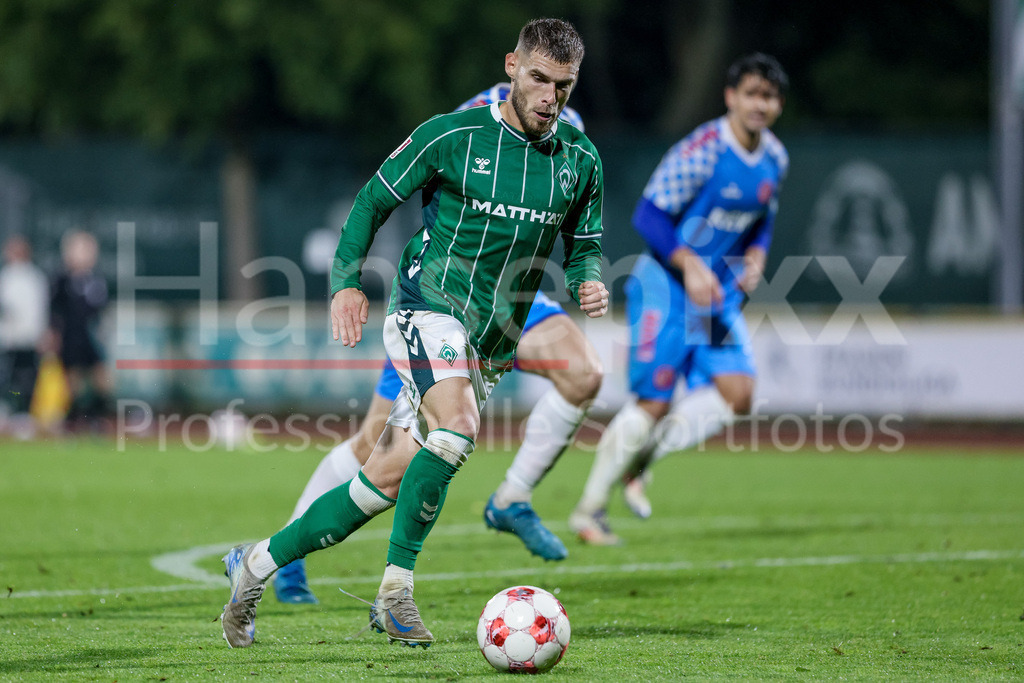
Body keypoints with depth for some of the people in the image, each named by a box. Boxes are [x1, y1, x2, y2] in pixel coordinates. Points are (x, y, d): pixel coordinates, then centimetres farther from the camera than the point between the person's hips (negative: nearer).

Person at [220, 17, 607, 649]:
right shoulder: (453, 136, -7)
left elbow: (584, 246, 16)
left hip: (492, 345, 5)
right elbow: (374, 200, 3)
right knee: (458, 426, -32)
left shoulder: (581, 160, 5)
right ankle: (396, 586, -22)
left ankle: (260, 562, 17)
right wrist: (346, 280, -7)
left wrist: (588, 281, -6)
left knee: (391, 479, 3)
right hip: (430, 306, -5)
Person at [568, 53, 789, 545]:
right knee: (654, 402, -9)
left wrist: (754, 258, 2)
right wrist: (691, 266, -26)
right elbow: (649, 215, -17)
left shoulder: (774, 159, 5)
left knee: (736, 394, -9)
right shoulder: (702, 150, -18)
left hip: (717, 291, 7)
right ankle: (589, 509, 6)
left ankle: (635, 458, 8)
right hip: (666, 285, -7)